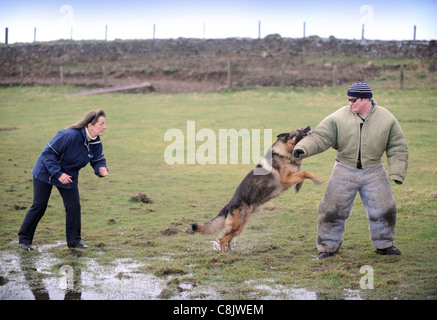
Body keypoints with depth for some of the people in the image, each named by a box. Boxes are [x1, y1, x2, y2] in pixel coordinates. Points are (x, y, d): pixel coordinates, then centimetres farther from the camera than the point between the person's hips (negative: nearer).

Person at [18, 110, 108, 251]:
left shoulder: (96, 143, -11)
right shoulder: (69, 135, -33)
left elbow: (98, 160, 4)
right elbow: (48, 153, -27)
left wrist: (101, 168, -21)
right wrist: (58, 174, -29)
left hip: (69, 177, 6)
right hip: (45, 172, -6)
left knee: (74, 206, -1)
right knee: (39, 206, -4)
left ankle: (74, 240, 13)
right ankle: (24, 239, 8)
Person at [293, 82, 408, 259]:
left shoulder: (386, 119, -5)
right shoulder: (339, 118, -10)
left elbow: (398, 147, 1)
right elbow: (320, 137, -12)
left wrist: (397, 173, -6)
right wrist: (302, 148, -29)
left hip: (373, 172, 1)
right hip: (345, 171, -1)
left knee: (384, 209, 2)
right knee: (332, 210, 0)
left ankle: (384, 244, 24)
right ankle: (328, 247, 17)